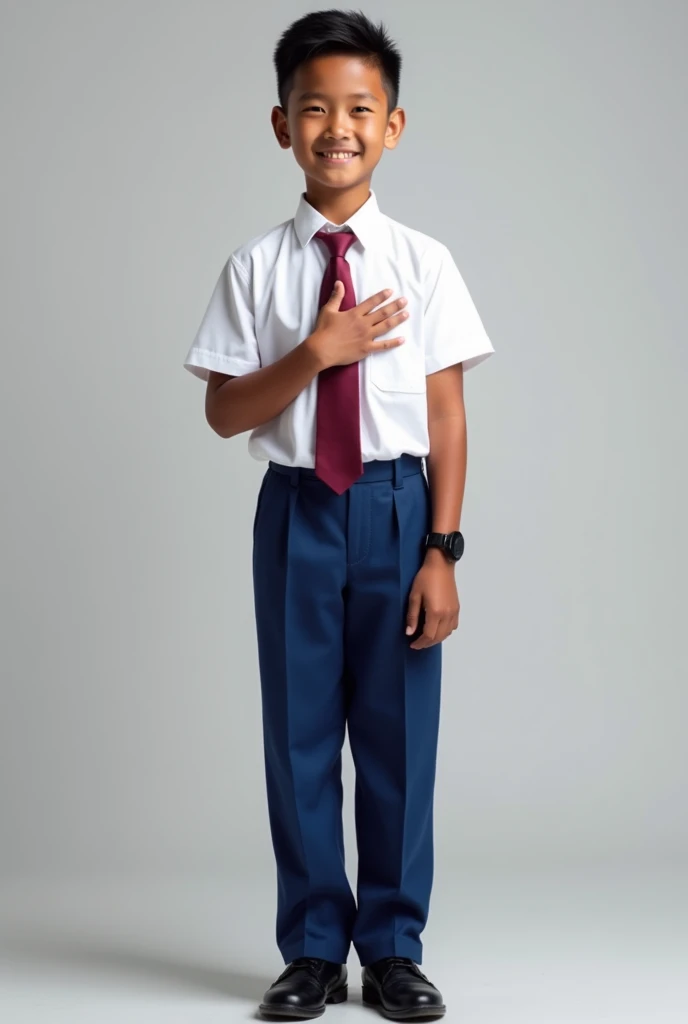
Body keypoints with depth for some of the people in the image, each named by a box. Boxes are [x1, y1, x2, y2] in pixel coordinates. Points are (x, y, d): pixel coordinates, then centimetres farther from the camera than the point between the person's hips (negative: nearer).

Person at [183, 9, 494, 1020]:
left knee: (400, 732, 6)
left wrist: (441, 549, -7)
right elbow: (225, 412, -1)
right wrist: (319, 351, -15)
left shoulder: (423, 262, -1)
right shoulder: (256, 267, 0)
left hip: (397, 507, 0)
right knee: (299, 730, 8)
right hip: (298, 509, 1)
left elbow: (447, 415, -2)